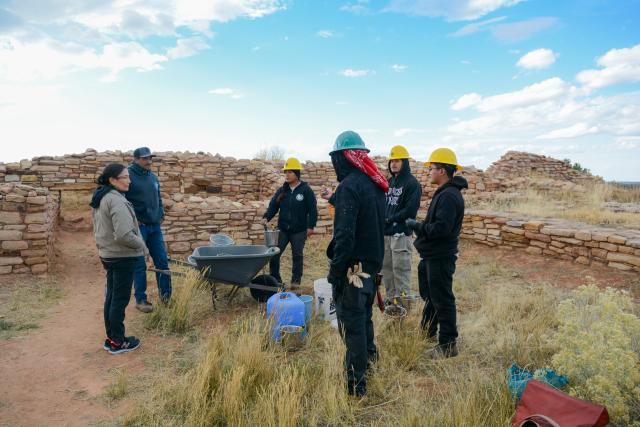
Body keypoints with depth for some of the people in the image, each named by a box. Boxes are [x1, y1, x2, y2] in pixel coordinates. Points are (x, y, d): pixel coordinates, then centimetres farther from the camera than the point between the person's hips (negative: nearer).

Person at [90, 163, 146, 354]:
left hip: (108, 255, 10)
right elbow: (124, 235, -28)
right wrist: (141, 245, -13)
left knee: (111, 297, 16)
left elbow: (100, 229, 18)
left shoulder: (101, 199, 10)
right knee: (120, 300, 2)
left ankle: (111, 338, 28)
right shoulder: (116, 200, -21)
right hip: (123, 257, -10)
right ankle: (118, 342, 13)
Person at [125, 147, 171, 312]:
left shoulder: (153, 177, 12)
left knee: (162, 261, 8)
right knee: (140, 265, 2)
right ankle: (140, 299, 14)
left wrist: (161, 215, 10)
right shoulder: (129, 176, -9)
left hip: (155, 226, 6)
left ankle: (166, 295, 20)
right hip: (138, 226, -6)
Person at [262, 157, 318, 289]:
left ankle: (296, 280, 19)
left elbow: (313, 209, -7)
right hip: (282, 229, 4)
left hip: (299, 230, -4)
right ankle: (275, 278, 16)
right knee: (274, 253, 2)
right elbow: (273, 206, 3)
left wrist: (311, 226, -11)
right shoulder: (281, 190, 6)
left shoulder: (306, 190, -7)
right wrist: (266, 217, -15)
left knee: (297, 255, 7)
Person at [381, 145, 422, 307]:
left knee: (400, 269, -5)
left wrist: (389, 219, -10)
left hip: (401, 234, -7)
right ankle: (390, 298, 24)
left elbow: (410, 210, -15)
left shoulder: (412, 183, -7)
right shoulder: (389, 182, 15)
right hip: (385, 233, 7)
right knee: (386, 267, 12)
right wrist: (382, 220, 0)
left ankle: (403, 301, 6)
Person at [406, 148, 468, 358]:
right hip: (432, 255, 11)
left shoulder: (449, 196, -21)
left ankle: (448, 344, 11)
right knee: (430, 295, 23)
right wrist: (420, 226, 4)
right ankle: (427, 332, 40)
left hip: (440, 257, -11)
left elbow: (441, 228, -28)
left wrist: (416, 225, -17)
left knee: (442, 298, -1)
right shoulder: (443, 193, 13)